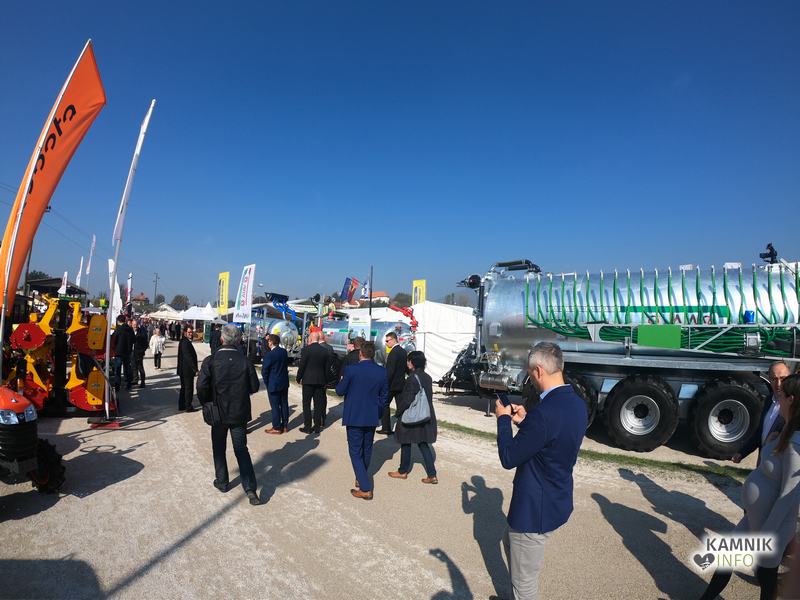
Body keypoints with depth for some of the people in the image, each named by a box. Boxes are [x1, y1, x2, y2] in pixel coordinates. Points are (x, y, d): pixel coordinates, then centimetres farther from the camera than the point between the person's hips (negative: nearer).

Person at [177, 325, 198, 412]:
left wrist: (194, 368, 18)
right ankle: (188, 407, 9)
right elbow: (189, 357, -24)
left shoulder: (182, 341, 11)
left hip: (183, 370, 10)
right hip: (188, 370, -10)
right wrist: (195, 369, -20)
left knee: (184, 388, 18)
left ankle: (181, 405, 26)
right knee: (189, 388, 1)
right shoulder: (186, 343, -21)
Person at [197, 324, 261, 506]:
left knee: (219, 449, 19)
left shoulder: (210, 361, -13)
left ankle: (222, 482, 31)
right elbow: (254, 386, -5)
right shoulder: (245, 361, -10)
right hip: (240, 413, 1)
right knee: (241, 449, 8)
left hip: (218, 412, -1)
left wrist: (207, 403, 1)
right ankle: (250, 489, 1)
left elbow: (201, 386, -17)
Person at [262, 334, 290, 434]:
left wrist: (266, 383, -1)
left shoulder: (269, 355, -19)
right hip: (284, 383, 7)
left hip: (273, 384, -6)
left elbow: (264, 371, -13)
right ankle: (285, 426, 24)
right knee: (284, 404, 14)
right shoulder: (284, 352, -1)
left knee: (275, 406, 4)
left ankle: (277, 428, 13)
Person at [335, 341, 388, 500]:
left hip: (354, 417, -4)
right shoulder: (382, 372, -5)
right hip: (372, 417, 4)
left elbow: (340, 391, -7)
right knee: (367, 450, 21)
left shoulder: (351, 370, -17)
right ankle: (362, 478, 38)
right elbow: (384, 396, 3)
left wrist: (341, 381, 14)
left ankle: (365, 488, 0)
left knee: (356, 452, 4)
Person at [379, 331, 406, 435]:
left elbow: (390, 370, -22)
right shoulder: (403, 351, 9)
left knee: (384, 405, 5)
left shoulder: (393, 352, -18)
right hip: (401, 383, 8)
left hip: (392, 384, -8)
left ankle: (386, 428, 7)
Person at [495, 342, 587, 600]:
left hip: (536, 508, -10)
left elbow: (508, 458, -22)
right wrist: (524, 420, 6)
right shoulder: (577, 404, -2)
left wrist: (503, 419, -10)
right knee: (510, 541, 32)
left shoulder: (544, 412, -32)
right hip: (557, 500, 10)